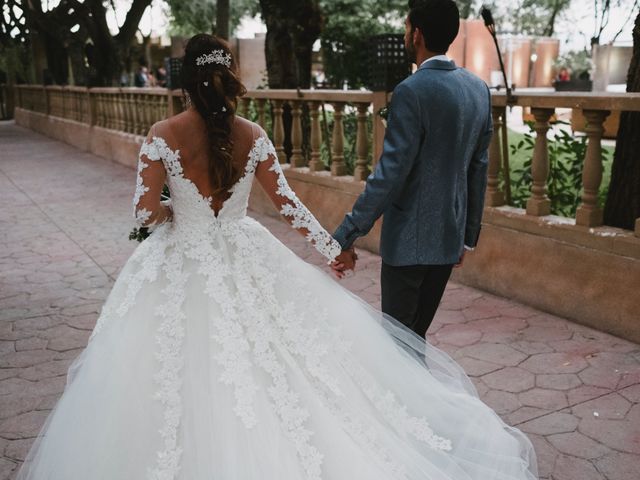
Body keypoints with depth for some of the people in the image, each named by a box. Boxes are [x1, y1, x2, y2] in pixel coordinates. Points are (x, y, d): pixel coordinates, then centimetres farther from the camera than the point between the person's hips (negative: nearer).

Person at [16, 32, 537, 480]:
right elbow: (288, 203, -2)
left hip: (182, 267, -2)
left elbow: (146, 213, -10)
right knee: (255, 363, 18)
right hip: (244, 261, 2)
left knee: (188, 372, 12)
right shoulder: (253, 136, -5)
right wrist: (333, 246, 8)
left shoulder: (163, 135, -11)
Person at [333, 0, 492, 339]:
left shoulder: (412, 91, -17)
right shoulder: (478, 89, 7)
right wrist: (468, 234, 20)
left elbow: (390, 173, -21)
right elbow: (478, 168, 11)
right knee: (416, 335, 18)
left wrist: (346, 236, -17)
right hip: (449, 240, 7)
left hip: (409, 241, -7)